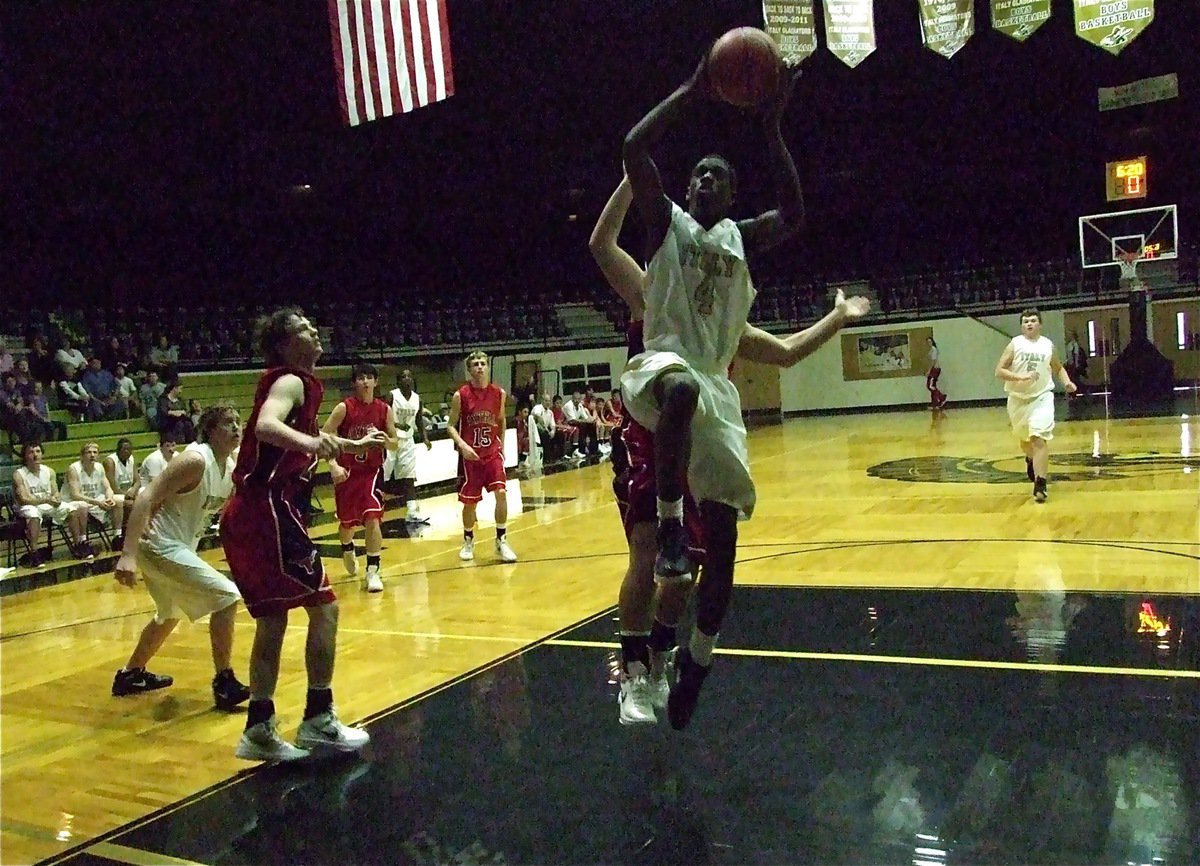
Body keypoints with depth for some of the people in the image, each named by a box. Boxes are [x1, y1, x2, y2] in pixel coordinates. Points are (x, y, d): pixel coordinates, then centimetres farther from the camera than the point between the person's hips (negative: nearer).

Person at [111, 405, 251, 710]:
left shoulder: (232, 468, 5)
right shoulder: (196, 460, -21)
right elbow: (146, 499, -27)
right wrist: (128, 555, -34)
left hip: (180, 547, 11)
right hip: (161, 546, -10)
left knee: (170, 615, 29)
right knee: (227, 596, -16)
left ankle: (130, 675, 49)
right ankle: (224, 684, -9)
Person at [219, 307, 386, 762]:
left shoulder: (288, 383, 20)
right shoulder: (291, 381, -8)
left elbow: (299, 438, 38)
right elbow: (266, 426, -30)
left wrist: (355, 445, 45)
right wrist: (309, 441, -48)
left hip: (246, 517, 10)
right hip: (268, 512, -10)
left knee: (273, 619, 15)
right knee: (323, 606, -4)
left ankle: (260, 729, 21)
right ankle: (318, 720, 2)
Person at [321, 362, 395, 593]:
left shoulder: (384, 409, -3)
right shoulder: (344, 408, -10)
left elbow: (394, 442, 6)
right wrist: (333, 465, -22)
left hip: (371, 470, 1)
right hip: (346, 472, 0)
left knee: (372, 518, -15)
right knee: (347, 522, 12)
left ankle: (373, 570, -6)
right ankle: (347, 549, 46)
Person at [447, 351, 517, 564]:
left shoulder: (499, 393, 0)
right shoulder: (460, 395, -8)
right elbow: (451, 426, -4)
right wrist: (462, 444, -20)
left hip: (493, 453, 2)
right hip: (471, 456, -1)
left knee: (501, 493, -15)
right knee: (470, 502, 6)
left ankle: (501, 541, -1)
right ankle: (468, 541, 31)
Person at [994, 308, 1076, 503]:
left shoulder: (1048, 345, 2)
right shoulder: (1015, 344, -6)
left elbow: (1058, 368, 19)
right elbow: (999, 371, -12)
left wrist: (1066, 382, 0)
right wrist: (1021, 377, -26)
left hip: (1042, 397, -1)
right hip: (1018, 398, 1)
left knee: (1039, 439, -16)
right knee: (1025, 439, 18)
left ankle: (1040, 484, -16)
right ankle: (1031, 459, 53)